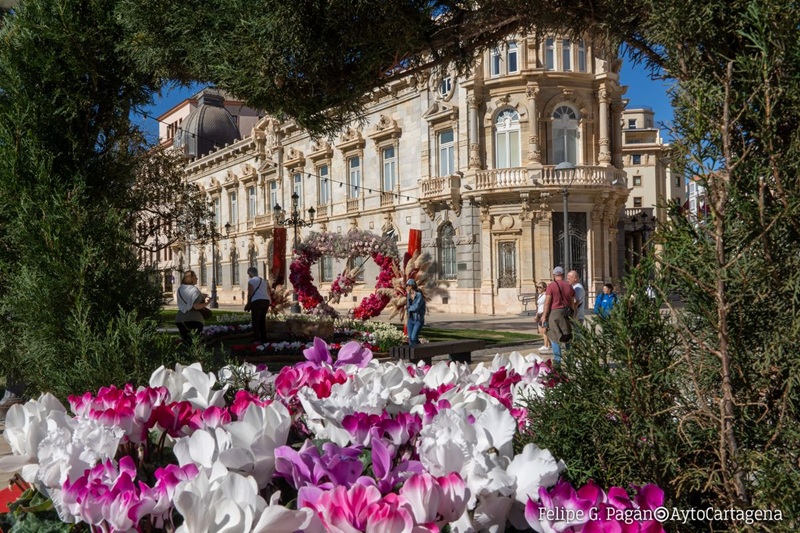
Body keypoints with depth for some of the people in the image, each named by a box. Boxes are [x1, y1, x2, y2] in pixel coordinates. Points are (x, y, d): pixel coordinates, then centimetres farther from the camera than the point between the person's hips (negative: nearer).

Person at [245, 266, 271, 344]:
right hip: (266, 300, 7)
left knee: (256, 321, -3)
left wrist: (248, 304, 0)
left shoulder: (251, 280, 0)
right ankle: (264, 340, 17)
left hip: (257, 301, -7)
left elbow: (250, 293, -7)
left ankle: (257, 340, -9)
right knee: (262, 321, 14)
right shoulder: (263, 280, 21)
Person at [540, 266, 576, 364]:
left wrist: (544, 316, -5)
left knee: (555, 338, 1)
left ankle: (557, 360, -2)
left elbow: (547, 302, -11)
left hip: (554, 313, -4)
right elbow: (572, 303, 8)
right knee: (568, 337, 13)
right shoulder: (569, 286, 6)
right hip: (566, 314, 4)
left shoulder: (551, 286, -8)